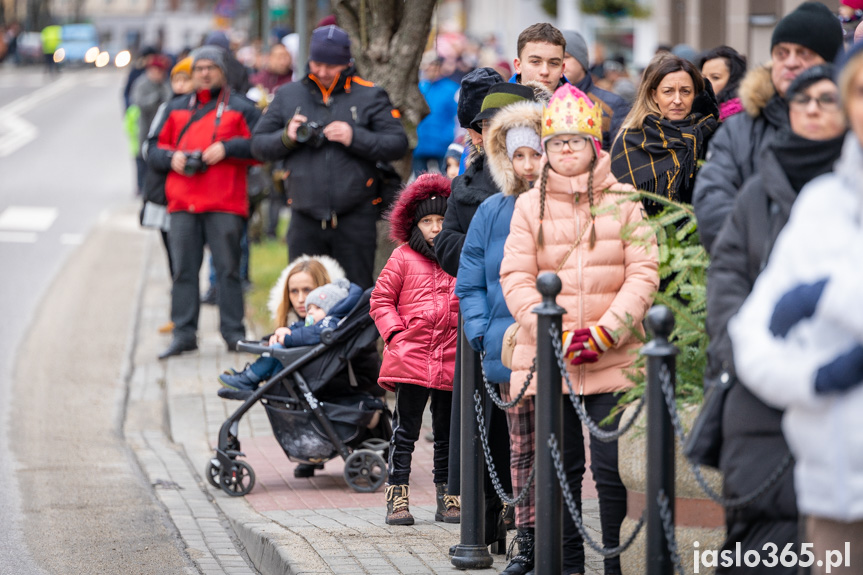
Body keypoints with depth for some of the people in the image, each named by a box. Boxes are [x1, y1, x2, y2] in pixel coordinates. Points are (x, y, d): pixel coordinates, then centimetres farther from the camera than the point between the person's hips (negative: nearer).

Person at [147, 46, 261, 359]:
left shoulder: (240, 108, 9)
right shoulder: (177, 108, 19)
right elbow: (154, 147, 19)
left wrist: (227, 148, -11)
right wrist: (171, 158, -2)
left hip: (225, 204, -3)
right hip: (182, 203, 3)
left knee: (228, 268, -1)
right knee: (183, 270, 2)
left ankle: (233, 333, 5)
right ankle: (184, 333, 5)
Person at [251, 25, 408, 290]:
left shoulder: (370, 96, 4)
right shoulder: (288, 95, 11)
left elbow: (397, 145, -3)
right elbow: (259, 145, 12)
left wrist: (354, 137, -14)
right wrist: (286, 137, -8)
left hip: (355, 218, -2)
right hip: (305, 216, 2)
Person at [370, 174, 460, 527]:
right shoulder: (403, 257, 2)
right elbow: (381, 299, 5)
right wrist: (395, 334, -6)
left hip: (452, 360, 3)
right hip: (411, 358, -3)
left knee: (448, 434, 10)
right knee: (405, 431, -1)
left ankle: (447, 497, 18)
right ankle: (397, 497, 3)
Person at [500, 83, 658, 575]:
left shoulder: (622, 201, 4)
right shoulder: (530, 205, 7)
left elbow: (644, 274, -1)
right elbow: (516, 278, 2)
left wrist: (605, 332, -12)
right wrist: (556, 334, -11)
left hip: (614, 359, -2)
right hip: (547, 358, 2)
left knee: (612, 467, -6)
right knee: (560, 466, 8)